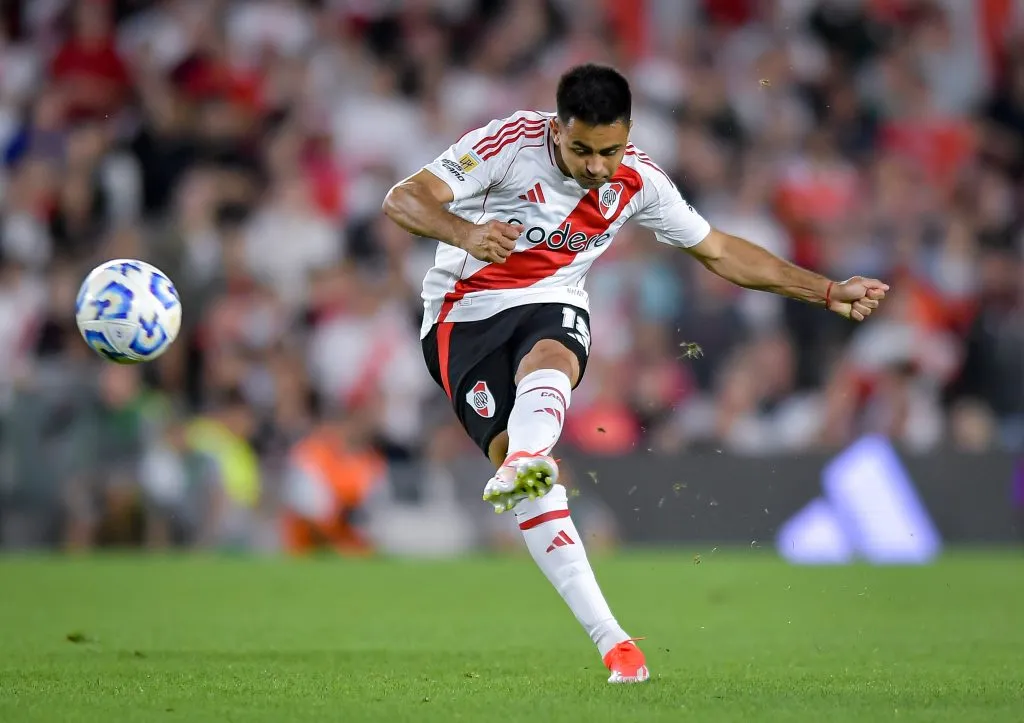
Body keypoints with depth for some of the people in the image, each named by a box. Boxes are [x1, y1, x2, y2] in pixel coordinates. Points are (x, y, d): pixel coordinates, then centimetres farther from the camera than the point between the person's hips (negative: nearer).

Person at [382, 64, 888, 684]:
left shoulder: (638, 181, -3)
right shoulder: (511, 143, -16)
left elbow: (720, 251, 11)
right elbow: (403, 199, -20)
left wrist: (829, 293, 9)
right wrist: (464, 232, -41)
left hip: (552, 307, 3)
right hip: (464, 315, -3)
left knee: (548, 364, -36)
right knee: (522, 464, -21)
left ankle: (518, 469, -68)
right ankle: (611, 640, -23)